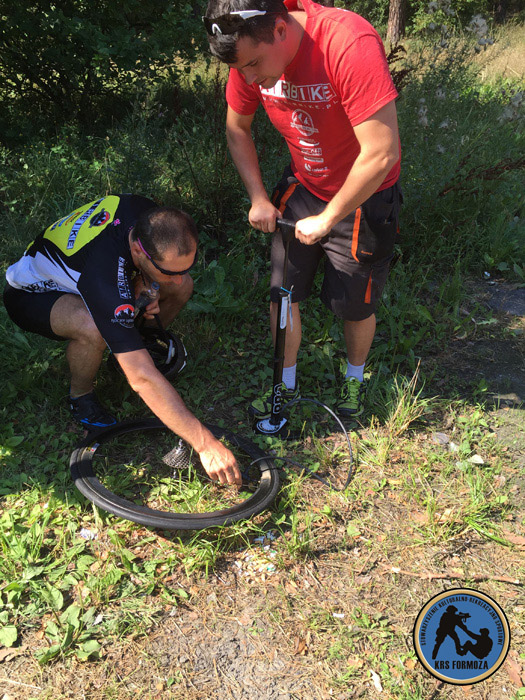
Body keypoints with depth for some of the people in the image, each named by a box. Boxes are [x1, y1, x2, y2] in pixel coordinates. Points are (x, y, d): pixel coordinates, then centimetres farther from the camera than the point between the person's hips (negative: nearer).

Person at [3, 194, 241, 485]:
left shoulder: (146, 215, -26)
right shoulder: (104, 276, -44)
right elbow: (142, 378, -45)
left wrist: (144, 284, -20)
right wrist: (205, 444, -45)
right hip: (31, 294, -6)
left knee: (182, 288, -12)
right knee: (94, 328, -40)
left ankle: (148, 340, 16)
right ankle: (81, 397, -8)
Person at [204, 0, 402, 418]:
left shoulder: (350, 44, -32)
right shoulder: (251, 55, -13)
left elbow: (382, 154, -33)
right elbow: (237, 129, 5)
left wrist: (326, 219, -24)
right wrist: (259, 198, -3)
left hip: (363, 195, -4)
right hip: (303, 187, 5)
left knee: (356, 306, 7)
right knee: (282, 293, 5)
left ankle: (355, 378, 37)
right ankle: (287, 385, 28)